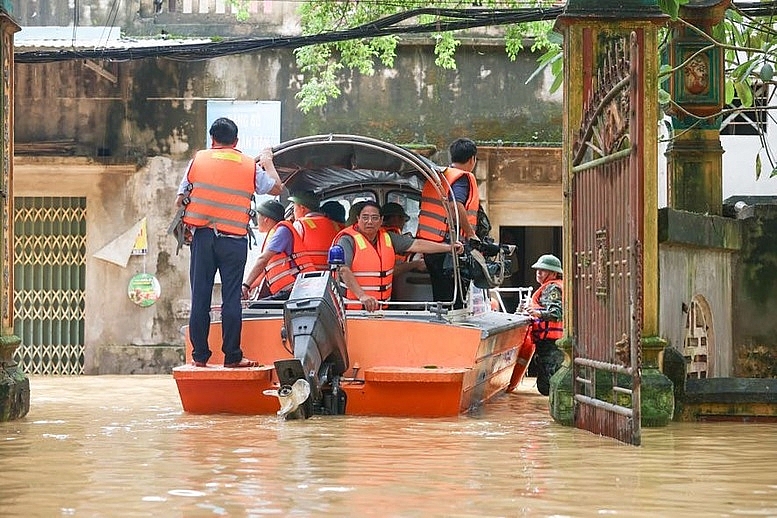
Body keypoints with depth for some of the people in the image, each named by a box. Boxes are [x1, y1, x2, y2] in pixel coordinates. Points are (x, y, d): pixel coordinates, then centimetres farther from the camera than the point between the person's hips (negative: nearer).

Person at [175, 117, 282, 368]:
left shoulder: (199, 160, 5)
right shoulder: (250, 166, 4)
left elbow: (180, 200, 8)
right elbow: (276, 188, 18)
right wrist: (268, 162, 33)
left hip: (202, 236, 1)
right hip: (234, 240, -1)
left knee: (200, 297, 4)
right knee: (231, 298, 1)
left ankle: (200, 355, 6)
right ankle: (232, 356, 1)